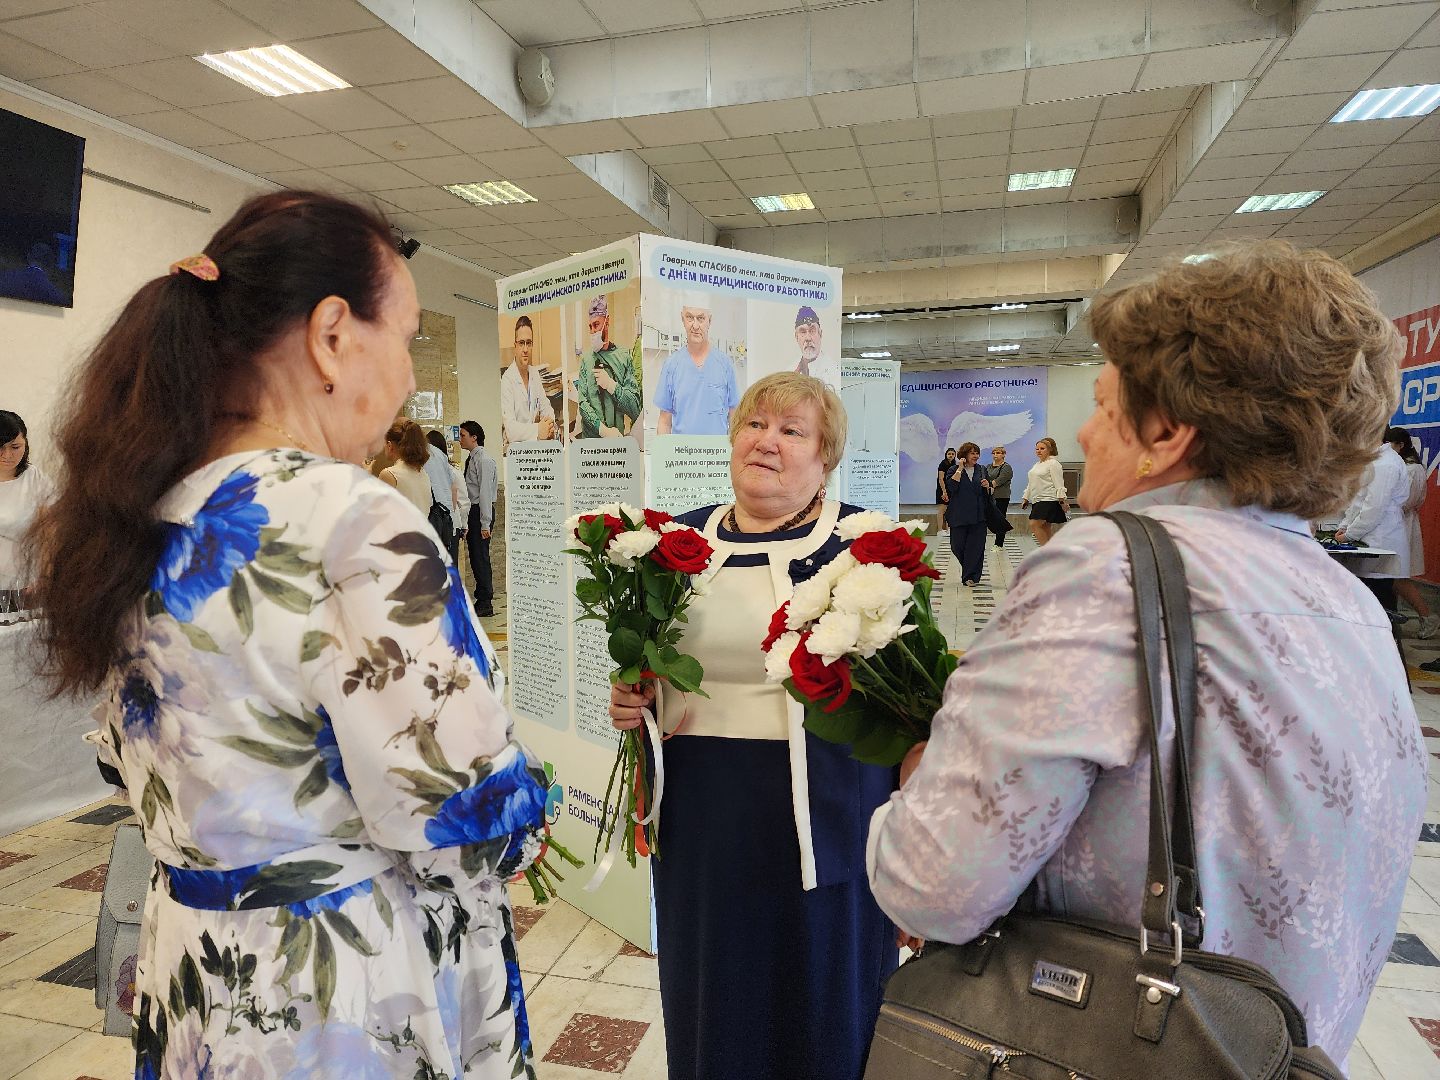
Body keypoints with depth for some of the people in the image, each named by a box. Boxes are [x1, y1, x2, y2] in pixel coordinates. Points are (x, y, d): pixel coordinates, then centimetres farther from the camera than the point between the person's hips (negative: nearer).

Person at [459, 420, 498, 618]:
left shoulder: (483, 460, -13)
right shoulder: (472, 459, 15)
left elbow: (485, 492, -18)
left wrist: (485, 523, -21)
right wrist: (466, 522, 15)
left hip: (481, 512, -9)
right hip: (472, 511, 9)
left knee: (480, 557, -6)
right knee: (475, 557, 12)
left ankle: (485, 605, 0)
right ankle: (481, 600, 20)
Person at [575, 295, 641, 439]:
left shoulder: (623, 358, 5)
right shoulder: (586, 360, 9)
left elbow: (635, 409, 0)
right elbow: (583, 404, -1)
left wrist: (611, 386, -10)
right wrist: (604, 430, -13)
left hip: (618, 437, -1)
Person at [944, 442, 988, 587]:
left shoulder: (981, 470, 12)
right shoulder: (954, 470, 0)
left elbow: (986, 494, 20)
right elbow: (952, 486, -18)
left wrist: (987, 486, -3)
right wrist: (960, 469, -16)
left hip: (978, 515, 3)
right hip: (959, 514, -3)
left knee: (976, 546, -2)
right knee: (957, 545, 0)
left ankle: (970, 576, 6)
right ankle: (962, 561, 32)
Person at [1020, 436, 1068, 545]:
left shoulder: (1053, 463, -6)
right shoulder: (1036, 465, 20)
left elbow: (1058, 483, -12)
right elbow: (1030, 484, 24)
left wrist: (1062, 500, -17)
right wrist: (1025, 498, 20)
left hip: (1048, 500, -9)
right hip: (1036, 500, 9)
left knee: (1034, 525, -16)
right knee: (1045, 528, 7)